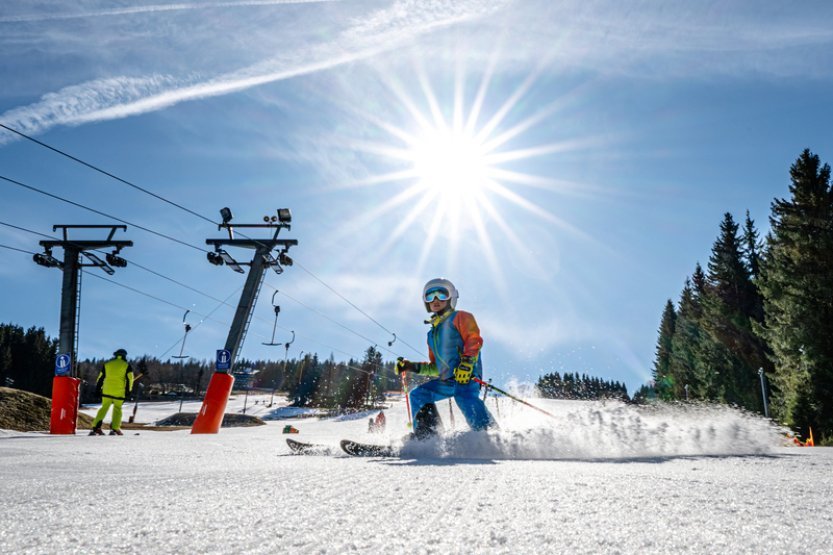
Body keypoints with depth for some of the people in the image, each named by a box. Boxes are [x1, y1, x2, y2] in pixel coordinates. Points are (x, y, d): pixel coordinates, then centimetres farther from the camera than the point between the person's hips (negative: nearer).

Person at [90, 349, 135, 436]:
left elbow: (100, 378, 13)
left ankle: (96, 427, 0)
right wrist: (128, 391, 4)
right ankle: (115, 428, -1)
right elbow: (129, 379, -1)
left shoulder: (107, 364, 13)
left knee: (104, 408, 9)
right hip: (119, 392, -2)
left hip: (107, 391, 2)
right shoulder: (126, 365, 4)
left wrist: (98, 389, 18)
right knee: (117, 409, 7)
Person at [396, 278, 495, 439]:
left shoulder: (460, 317, 10)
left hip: (466, 375, -8)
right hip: (446, 380, 8)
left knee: (464, 397, -33)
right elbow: (435, 368, 31)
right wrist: (411, 366, 21)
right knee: (417, 395, 5)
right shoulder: (433, 334, 30)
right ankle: (426, 437, 2)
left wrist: (466, 362, -24)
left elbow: (474, 339, -8)